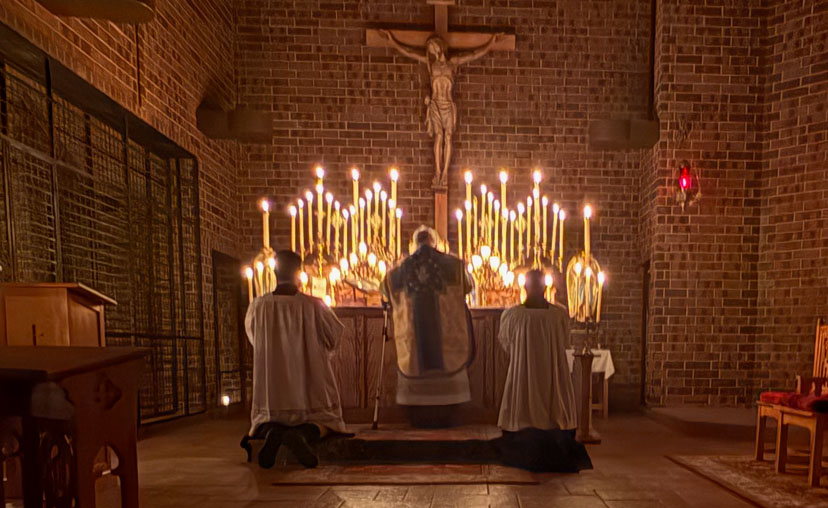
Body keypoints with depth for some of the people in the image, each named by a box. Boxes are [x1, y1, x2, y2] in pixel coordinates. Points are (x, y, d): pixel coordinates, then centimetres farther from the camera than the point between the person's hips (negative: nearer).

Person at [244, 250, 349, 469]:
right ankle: (303, 434, -22)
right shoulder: (314, 305, -11)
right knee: (324, 421, 14)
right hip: (310, 385, -2)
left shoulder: (258, 306, -5)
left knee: (266, 420, 24)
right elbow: (336, 334, 4)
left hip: (272, 390, 2)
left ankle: (271, 432, -13)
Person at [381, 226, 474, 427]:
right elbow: (467, 287, 12)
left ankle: (419, 416, 11)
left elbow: (387, 284, 19)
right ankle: (443, 416, 10)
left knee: (416, 363, 9)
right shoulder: (451, 263, 0)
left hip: (414, 328, 1)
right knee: (444, 364, 7)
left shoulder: (404, 266, 4)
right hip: (445, 327, -1)